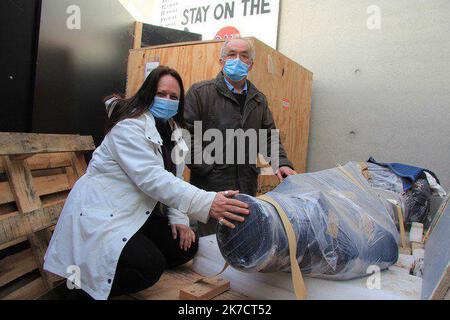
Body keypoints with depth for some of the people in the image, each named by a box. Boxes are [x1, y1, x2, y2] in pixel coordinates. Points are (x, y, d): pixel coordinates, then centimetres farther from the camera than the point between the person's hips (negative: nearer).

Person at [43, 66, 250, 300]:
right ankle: (89, 281, 3)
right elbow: (151, 178, -34)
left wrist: (178, 218, -9)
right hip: (103, 213, -9)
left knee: (186, 246, 1)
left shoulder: (172, 130, 7)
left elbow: (172, 179, 6)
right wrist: (206, 203, -43)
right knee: (150, 266, -25)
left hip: (137, 213, 9)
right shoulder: (129, 126, -20)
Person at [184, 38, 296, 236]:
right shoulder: (200, 92, -1)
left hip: (248, 189, 5)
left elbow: (269, 136, 17)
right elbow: (186, 134, -7)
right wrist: (206, 168, -14)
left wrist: (281, 163, 0)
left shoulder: (259, 99, 16)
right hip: (211, 187, -4)